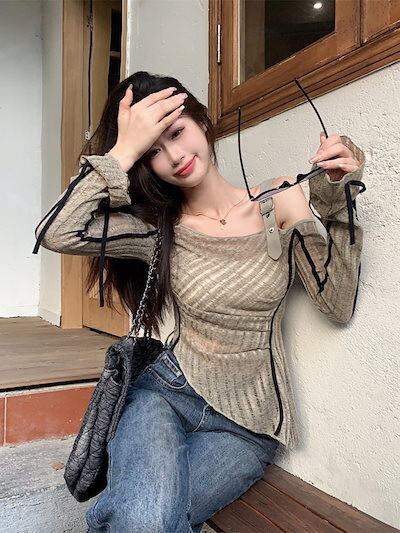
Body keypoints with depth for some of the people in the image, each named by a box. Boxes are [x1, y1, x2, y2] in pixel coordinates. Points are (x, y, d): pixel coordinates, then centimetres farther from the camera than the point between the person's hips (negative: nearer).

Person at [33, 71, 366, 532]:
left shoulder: (282, 202, -3)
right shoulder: (158, 227, -2)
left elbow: (338, 305, -9)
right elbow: (56, 234, -17)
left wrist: (336, 201, -17)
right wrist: (124, 149, -16)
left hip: (247, 426, 0)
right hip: (164, 393, 1)